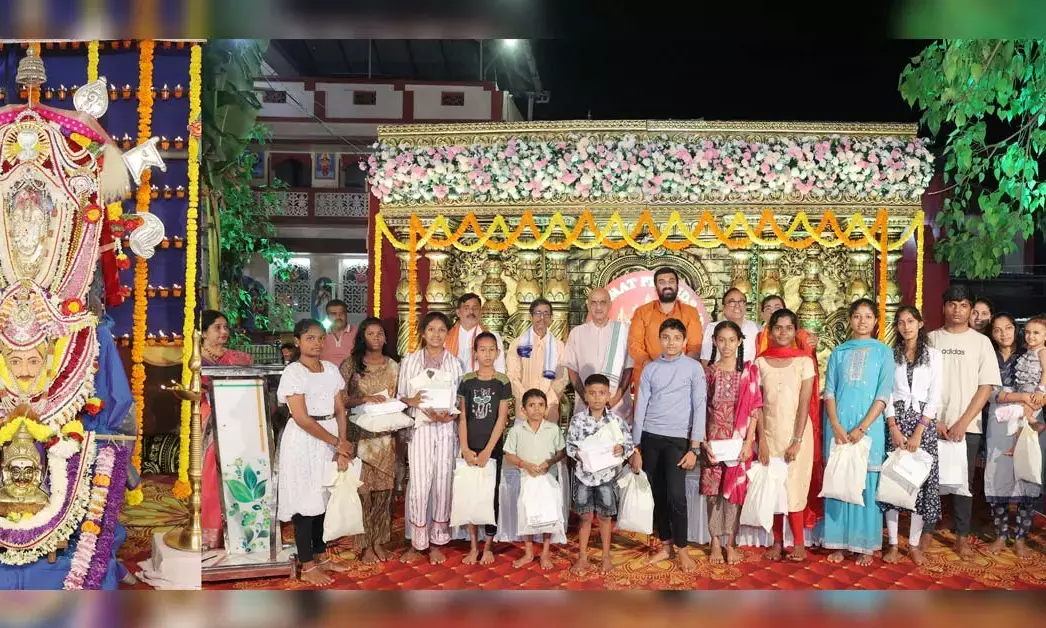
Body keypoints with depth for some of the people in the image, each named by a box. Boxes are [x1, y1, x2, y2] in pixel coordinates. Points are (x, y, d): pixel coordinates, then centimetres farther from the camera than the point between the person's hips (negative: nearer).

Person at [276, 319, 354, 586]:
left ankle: (321, 556, 25)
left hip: (329, 440, 6)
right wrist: (337, 443, -13)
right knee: (306, 501, 0)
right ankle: (307, 567, 8)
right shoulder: (293, 372, -11)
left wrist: (341, 446, -5)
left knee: (323, 499, 12)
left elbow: (340, 410, 7)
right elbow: (302, 418, -17)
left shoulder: (331, 370, 8)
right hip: (304, 441, -6)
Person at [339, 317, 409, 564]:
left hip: (386, 434, 3)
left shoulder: (393, 366, 10)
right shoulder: (351, 364, 0)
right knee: (362, 488, -3)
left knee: (384, 488, 6)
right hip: (360, 434, -3)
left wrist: (409, 402, -7)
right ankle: (366, 544, 7)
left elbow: (396, 399, 13)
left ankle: (379, 541, 18)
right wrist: (364, 399, -18)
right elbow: (340, 400, -4)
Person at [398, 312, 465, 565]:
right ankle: (417, 542, 10)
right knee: (419, 485, -5)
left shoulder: (455, 363, 7)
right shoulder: (409, 361, 5)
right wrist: (414, 402, -14)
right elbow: (400, 397, 6)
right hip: (419, 429, -1)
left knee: (443, 485, 4)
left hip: (446, 430, 1)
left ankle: (436, 542, 16)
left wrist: (449, 415, -11)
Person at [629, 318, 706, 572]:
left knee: (676, 495, -11)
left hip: (677, 439, -3)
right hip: (650, 438, 3)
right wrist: (636, 449, 5)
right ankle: (666, 546, 21)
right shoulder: (650, 369, 7)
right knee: (658, 495, 8)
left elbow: (699, 408, -2)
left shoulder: (694, 368, 0)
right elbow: (640, 408, 8)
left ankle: (682, 549, 5)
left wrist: (694, 448, -8)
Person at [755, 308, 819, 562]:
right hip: (770, 433, 2)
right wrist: (761, 439, -6)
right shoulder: (761, 362, 2)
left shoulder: (804, 361, -2)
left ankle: (799, 543, 7)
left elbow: (805, 404, -6)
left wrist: (797, 440, -12)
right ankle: (777, 542, 13)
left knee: (794, 486, -3)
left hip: (797, 433, -2)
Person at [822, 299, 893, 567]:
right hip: (838, 427, 2)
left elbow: (883, 394, -3)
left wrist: (861, 428, -12)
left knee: (866, 485, 1)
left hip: (869, 427, -2)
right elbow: (829, 391, 4)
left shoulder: (883, 352, 4)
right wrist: (836, 427, -9)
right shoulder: (839, 352, 9)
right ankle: (839, 542, 11)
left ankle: (865, 545, 9)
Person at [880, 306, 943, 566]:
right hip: (895, 420, 1)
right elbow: (886, 393, 3)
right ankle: (893, 544, 4)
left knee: (921, 479, -2)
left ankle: (915, 544, 9)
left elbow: (934, 397, -1)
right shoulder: (890, 355, 7)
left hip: (923, 421, 0)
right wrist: (894, 428, -9)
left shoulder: (933, 355, 4)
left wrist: (918, 433, -9)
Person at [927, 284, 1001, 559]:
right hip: (933, 424, 0)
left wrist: (963, 423, -9)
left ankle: (962, 536, 16)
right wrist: (934, 420, -7)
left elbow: (986, 387, -2)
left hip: (967, 426, 0)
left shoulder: (981, 342, 3)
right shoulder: (931, 339, 4)